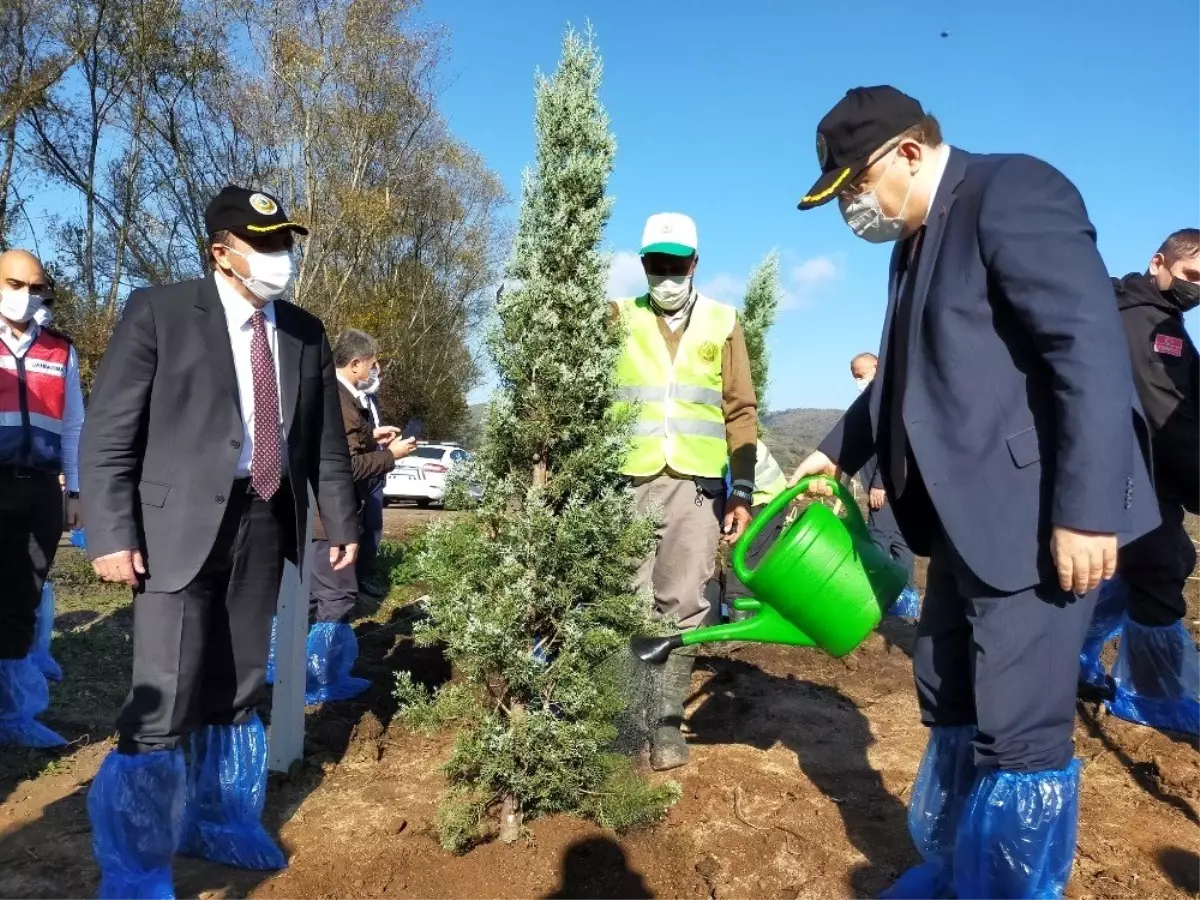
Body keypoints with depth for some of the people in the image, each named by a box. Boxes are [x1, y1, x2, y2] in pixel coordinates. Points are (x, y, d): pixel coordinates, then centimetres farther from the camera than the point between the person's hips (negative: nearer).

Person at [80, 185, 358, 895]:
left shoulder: (305, 331, 9)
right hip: (181, 523, -4)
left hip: (266, 521, 5)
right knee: (167, 699, -7)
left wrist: (342, 521, 12)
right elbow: (109, 433, -7)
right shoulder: (159, 311, -4)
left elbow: (327, 440, 13)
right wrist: (113, 533, -13)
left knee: (237, 687, 15)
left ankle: (215, 821, 36)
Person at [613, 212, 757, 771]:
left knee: (682, 604, 3)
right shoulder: (619, 317, 10)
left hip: (696, 482, 1)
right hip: (630, 480, 0)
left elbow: (741, 411, 10)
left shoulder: (722, 323, 11)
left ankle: (668, 719, 15)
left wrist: (742, 490, 4)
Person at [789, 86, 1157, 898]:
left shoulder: (1013, 191, -12)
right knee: (948, 707, 18)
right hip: (969, 519, 10)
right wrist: (839, 452, 18)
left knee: (1018, 730, -2)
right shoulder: (915, 245, 16)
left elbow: (1092, 349, -20)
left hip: (1040, 518, -10)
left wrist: (1087, 507, -24)